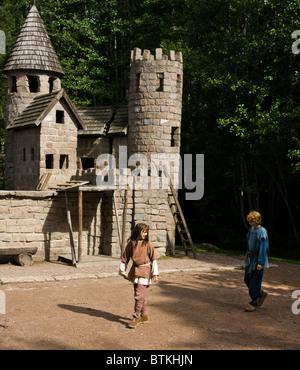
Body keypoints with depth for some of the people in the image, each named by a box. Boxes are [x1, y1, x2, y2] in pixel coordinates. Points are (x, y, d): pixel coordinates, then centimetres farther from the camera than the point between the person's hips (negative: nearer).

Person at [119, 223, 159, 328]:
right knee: (139, 295, 13)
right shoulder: (131, 243, 1)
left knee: (139, 296, -8)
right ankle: (144, 316, 27)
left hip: (145, 271, -4)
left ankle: (136, 318, 1)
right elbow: (125, 258, 10)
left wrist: (155, 273, -8)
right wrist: (123, 272, 12)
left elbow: (154, 259, -4)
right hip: (135, 271, 4)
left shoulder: (148, 244, -7)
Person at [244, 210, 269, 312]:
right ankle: (261, 294, 31)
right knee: (247, 279, 12)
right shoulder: (251, 229, 7)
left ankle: (254, 302, 12)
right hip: (250, 258, 8)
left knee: (255, 281, -3)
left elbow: (263, 248, -21)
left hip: (258, 260, -8)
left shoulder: (262, 232, -18)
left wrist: (260, 263, -23)